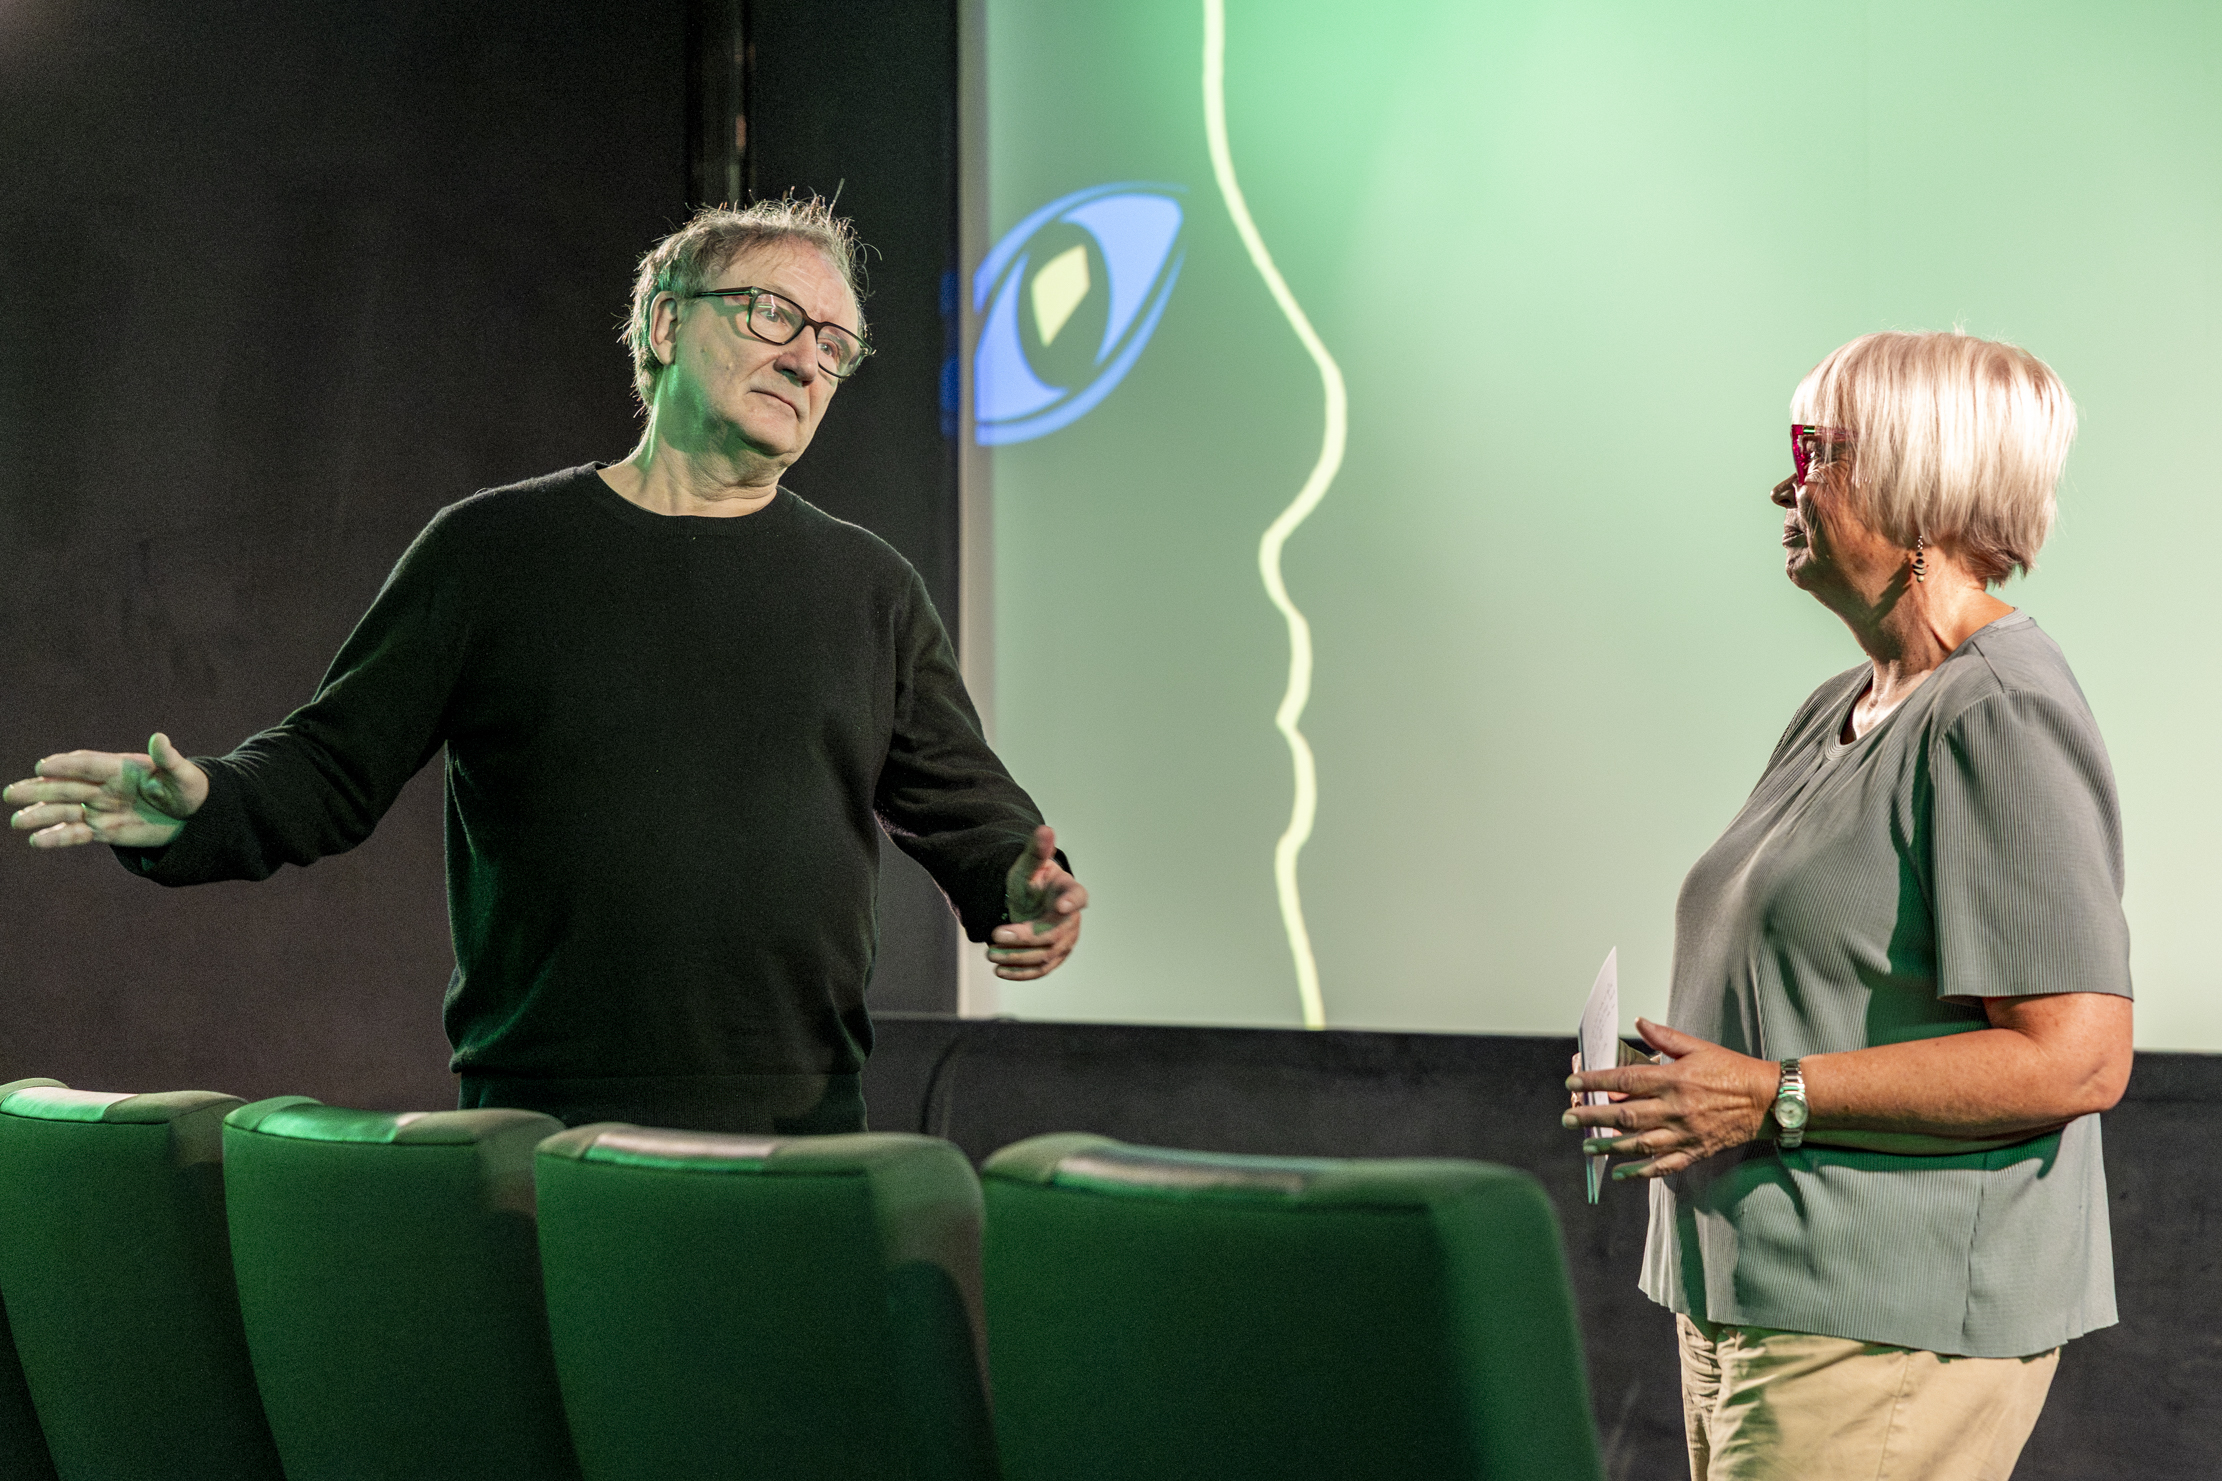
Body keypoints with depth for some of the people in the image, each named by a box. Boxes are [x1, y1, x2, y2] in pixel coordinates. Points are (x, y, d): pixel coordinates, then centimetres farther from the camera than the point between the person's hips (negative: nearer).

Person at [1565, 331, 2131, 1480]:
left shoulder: (2003, 720, -14)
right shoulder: (1839, 714, 15)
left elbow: (2076, 1059, -21)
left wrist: (1773, 1097, -21)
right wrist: (1673, 1084, 6)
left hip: (1894, 1331, -9)